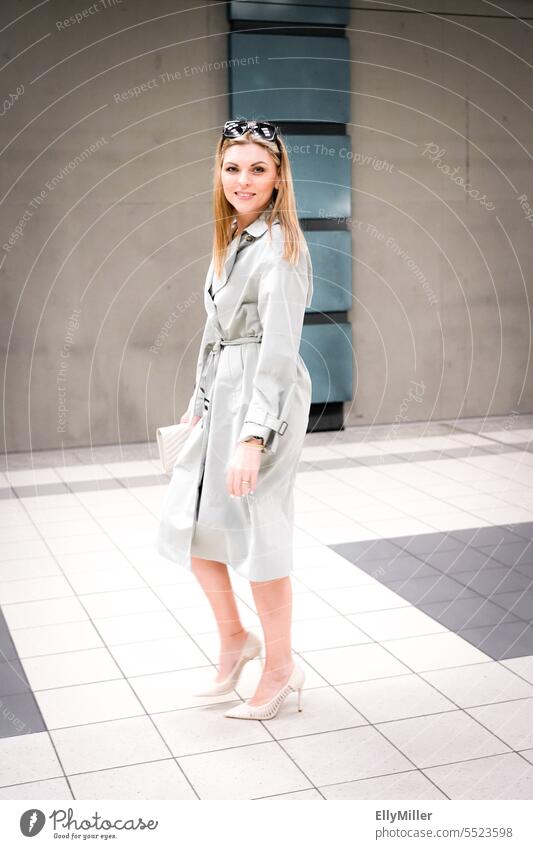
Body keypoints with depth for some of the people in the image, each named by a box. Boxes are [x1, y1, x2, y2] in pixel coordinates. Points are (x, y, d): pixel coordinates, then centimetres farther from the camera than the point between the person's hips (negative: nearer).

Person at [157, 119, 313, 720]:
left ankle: (280, 668, 20)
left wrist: (253, 436, -27)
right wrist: (200, 401, 21)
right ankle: (234, 638, 32)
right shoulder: (231, 240, 12)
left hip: (264, 400, -9)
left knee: (255, 531, 1)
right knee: (188, 519, 13)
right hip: (222, 395, 9)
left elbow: (278, 348, -22)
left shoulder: (280, 247, -15)